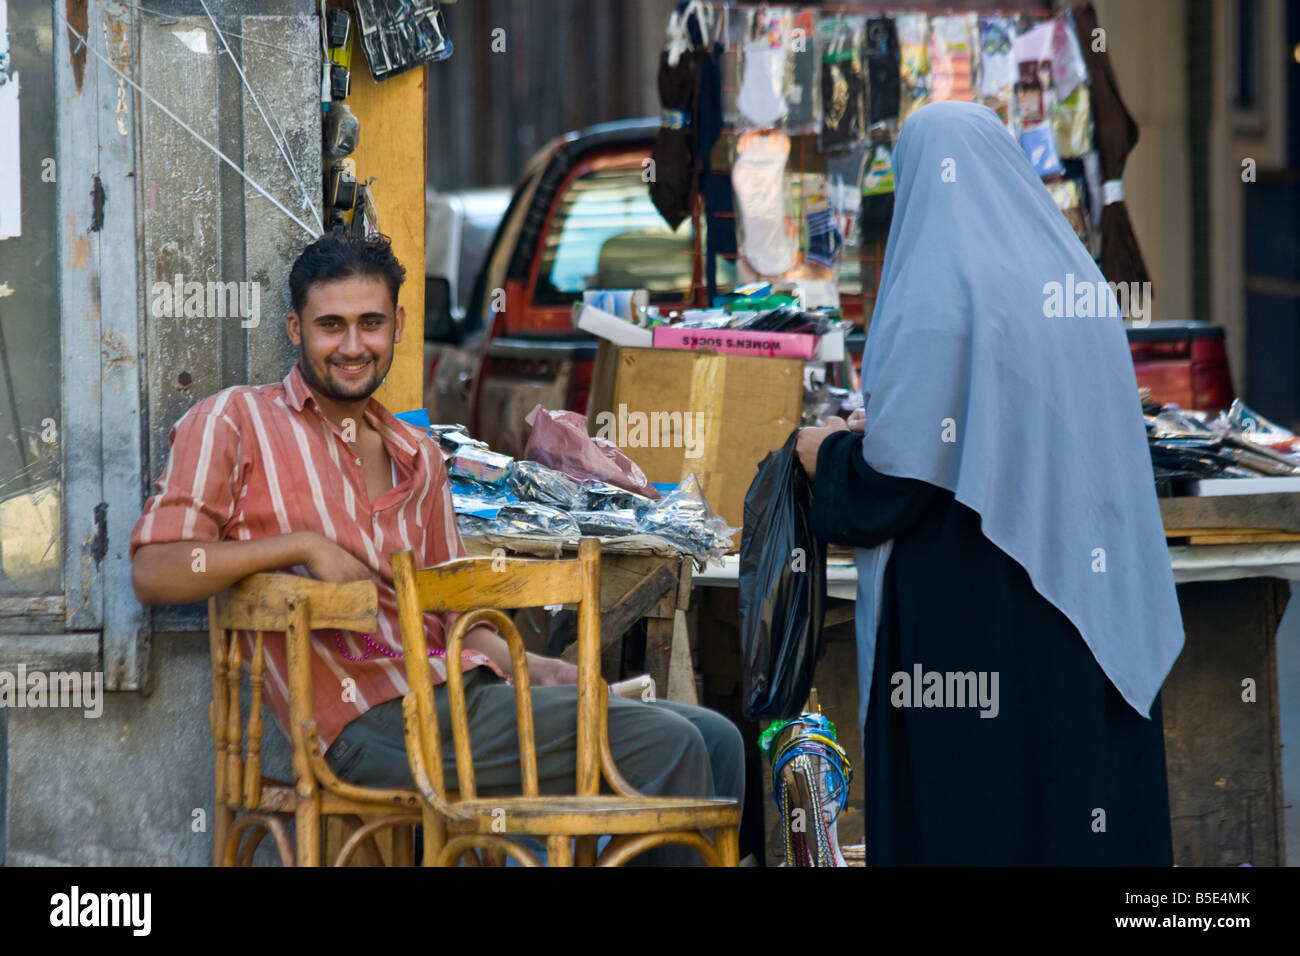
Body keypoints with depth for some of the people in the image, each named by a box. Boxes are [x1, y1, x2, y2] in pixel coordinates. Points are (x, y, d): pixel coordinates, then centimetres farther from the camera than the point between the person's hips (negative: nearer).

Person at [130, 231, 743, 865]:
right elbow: (153, 573, -7)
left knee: (713, 739, -4)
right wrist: (304, 545, -16)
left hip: (457, 690, 8)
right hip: (374, 720, -7)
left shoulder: (417, 456, 24)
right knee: (667, 748, -18)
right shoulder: (234, 423, 4)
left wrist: (530, 667, 6)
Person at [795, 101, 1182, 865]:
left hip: (971, 619, -7)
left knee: (962, 811, 0)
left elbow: (898, 478, -16)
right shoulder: (1074, 276, 7)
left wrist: (828, 454, 6)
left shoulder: (935, 282, -12)